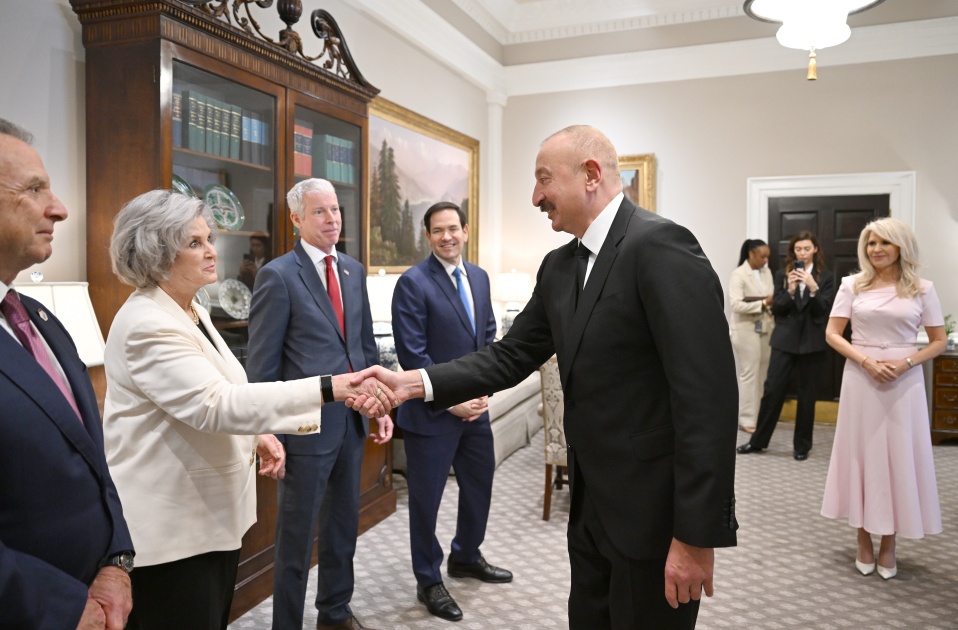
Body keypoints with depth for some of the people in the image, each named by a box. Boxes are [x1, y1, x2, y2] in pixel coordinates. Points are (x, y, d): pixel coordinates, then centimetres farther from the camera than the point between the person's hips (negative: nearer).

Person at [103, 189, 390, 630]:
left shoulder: (192, 312, 10)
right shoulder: (147, 324, -20)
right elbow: (215, 404, -31)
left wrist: (258, 434, 2)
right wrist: (328, 389, -37)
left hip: (215, 515, 9)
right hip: (170, 530, -9)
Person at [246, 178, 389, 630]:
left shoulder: (354, 271, 10)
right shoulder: (278, 275, -10)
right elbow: (261, 365, -10)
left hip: (352, 421, 7)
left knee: (344, 524, 20)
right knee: (297, 532, 8)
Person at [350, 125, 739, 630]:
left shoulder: (661, 247, -20)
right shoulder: (559, 266, 6)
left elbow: (707, 397, -24)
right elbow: (512, 356, 7)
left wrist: (695, 537, -22)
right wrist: (413, 382, -6)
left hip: (653, 512, -7)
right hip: (590, 503, 8)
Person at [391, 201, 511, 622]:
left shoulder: (479, 277, 8)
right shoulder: (413, 283, -13)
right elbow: (412, 354, -17)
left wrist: (483, 389, 1)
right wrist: (451, 400, -16)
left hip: (474, 407, 7)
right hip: (432, 412, -7)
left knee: (480, 484, 20)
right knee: (426, 497, 7)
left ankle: (466, 557, 44)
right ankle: (429, 581, 28)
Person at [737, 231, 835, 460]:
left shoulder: (825, 277, 2)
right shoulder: (782, 275, 6)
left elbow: (824, 311, -6)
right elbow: (776, 308, 0)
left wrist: (813, 288, -21)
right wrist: (790, 290, -17)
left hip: (812, 343, 0)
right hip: (785, 340, 1)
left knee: (807, 395, 7)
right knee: (772, 390, -1)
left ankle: (802, 445, 20)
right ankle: (758, 440, 13)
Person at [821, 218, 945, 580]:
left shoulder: (922, 289, 3)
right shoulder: (853, 285, 3)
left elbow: (939, 341, 5)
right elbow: (833, 334, 1)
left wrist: (906, 363, -13)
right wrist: (866, 361, -14)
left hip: (905, 381, 0)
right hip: (861, 379, 0)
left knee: (900, 457, 4)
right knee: (862, 454, 6)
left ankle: (889, 544, 20)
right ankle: (864, 541, 19)